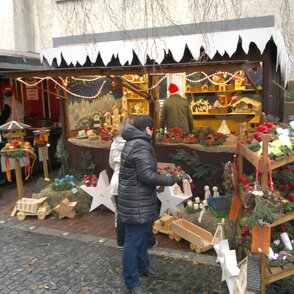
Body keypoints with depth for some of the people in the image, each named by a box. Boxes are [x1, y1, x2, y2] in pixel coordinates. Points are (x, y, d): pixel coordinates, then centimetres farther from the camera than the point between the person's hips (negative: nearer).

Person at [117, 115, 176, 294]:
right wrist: (169, 180, -14)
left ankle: (143, 266, 42)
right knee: (133, 240, 0)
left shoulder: (133, 143, 13)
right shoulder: (141, 146, -21)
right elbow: (147, 175, -26)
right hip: (136, 201, -11)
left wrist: (159, 172, 13)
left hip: (138, 199, 11)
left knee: (141, 235, 24)